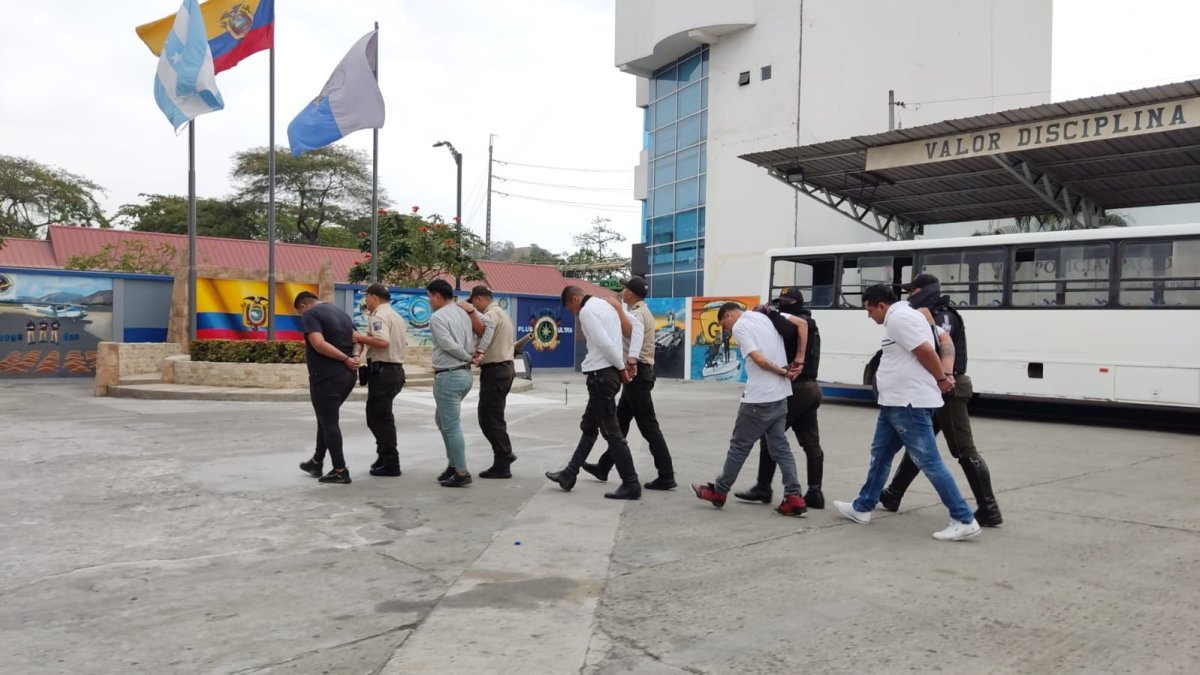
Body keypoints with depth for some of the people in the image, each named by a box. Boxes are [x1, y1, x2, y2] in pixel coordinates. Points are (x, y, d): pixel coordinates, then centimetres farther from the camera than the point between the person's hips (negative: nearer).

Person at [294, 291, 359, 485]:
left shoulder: (310, 314, -7)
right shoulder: (342, 313, 18)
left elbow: (319, 344, -21)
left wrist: (345, 359, -15)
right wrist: (351, 359, 0)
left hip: (327, 377, -8)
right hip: (348, 375, 8)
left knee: (329, 422, 1)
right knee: (326, 419, 20)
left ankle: (340, 471, 3)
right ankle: (316, 462, 29)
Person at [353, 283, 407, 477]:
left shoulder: (378, 315, -12)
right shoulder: (397, 317, 19)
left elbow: (382, 341, -27)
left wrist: (360, 338, -15)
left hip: (382, 371, -10)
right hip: (396, 369, 10)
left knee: (380, 417, -4)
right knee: (379, 415, 17)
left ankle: (390, 464, -2)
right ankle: (384, 456, 20)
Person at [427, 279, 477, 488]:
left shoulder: (438, 317, -13)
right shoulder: (464, 312, 10)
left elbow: (449, 345, -19)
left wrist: (468, 357, -4)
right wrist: (472, 355, 7)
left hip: (449, 377, -9)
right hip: (465, 374, 9)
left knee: (451, 426, -3)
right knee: (442, 418, 21)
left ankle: (461, 473, 0)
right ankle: (454, 464, 23)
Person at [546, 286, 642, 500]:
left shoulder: (587, 311, -12)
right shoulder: (605, 305, 18)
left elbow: (604, 343, -21)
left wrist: (621, 367, -10)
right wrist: (630, 360, 10)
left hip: (600, 374, -10)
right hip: (608, 372, 10)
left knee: (612, 432, -5)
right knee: (588, 427, 17)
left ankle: (631, 485, -1)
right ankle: (569, 474, 28)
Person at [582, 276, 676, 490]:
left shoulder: (636, 313, -17)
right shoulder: (641, 311, 17)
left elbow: (637, 330, -38)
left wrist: (632, 359, -49)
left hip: (637, 373, -10)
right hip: (639, 372, 10)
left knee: (648, 427, -7)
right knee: (620, 422, 16)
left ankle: (666, 477, -4)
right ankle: (603, 467, 25)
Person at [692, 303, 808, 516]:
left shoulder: (739, 326, -5)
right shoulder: (768, 317, 15)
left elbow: (758, 358, -16)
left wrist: (783, 372, -4)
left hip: (758, 397, -7)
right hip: (780, 395, 7)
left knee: (739, 446, 6)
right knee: (780, 447, 10)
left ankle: (719, 491, 18)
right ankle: (794, 497, 3)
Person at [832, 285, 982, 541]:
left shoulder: (898, 317, -14)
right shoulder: (899, 317, 19)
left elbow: (926, 351, -20)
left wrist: (940, 380, -6)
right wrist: (942, 378, 7)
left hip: (909, 403, -11)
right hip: (897, 402, 11)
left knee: (929, 462, -8)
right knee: (880, 454, 17)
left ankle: (964, 520, -3)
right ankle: (862, 508, 27)